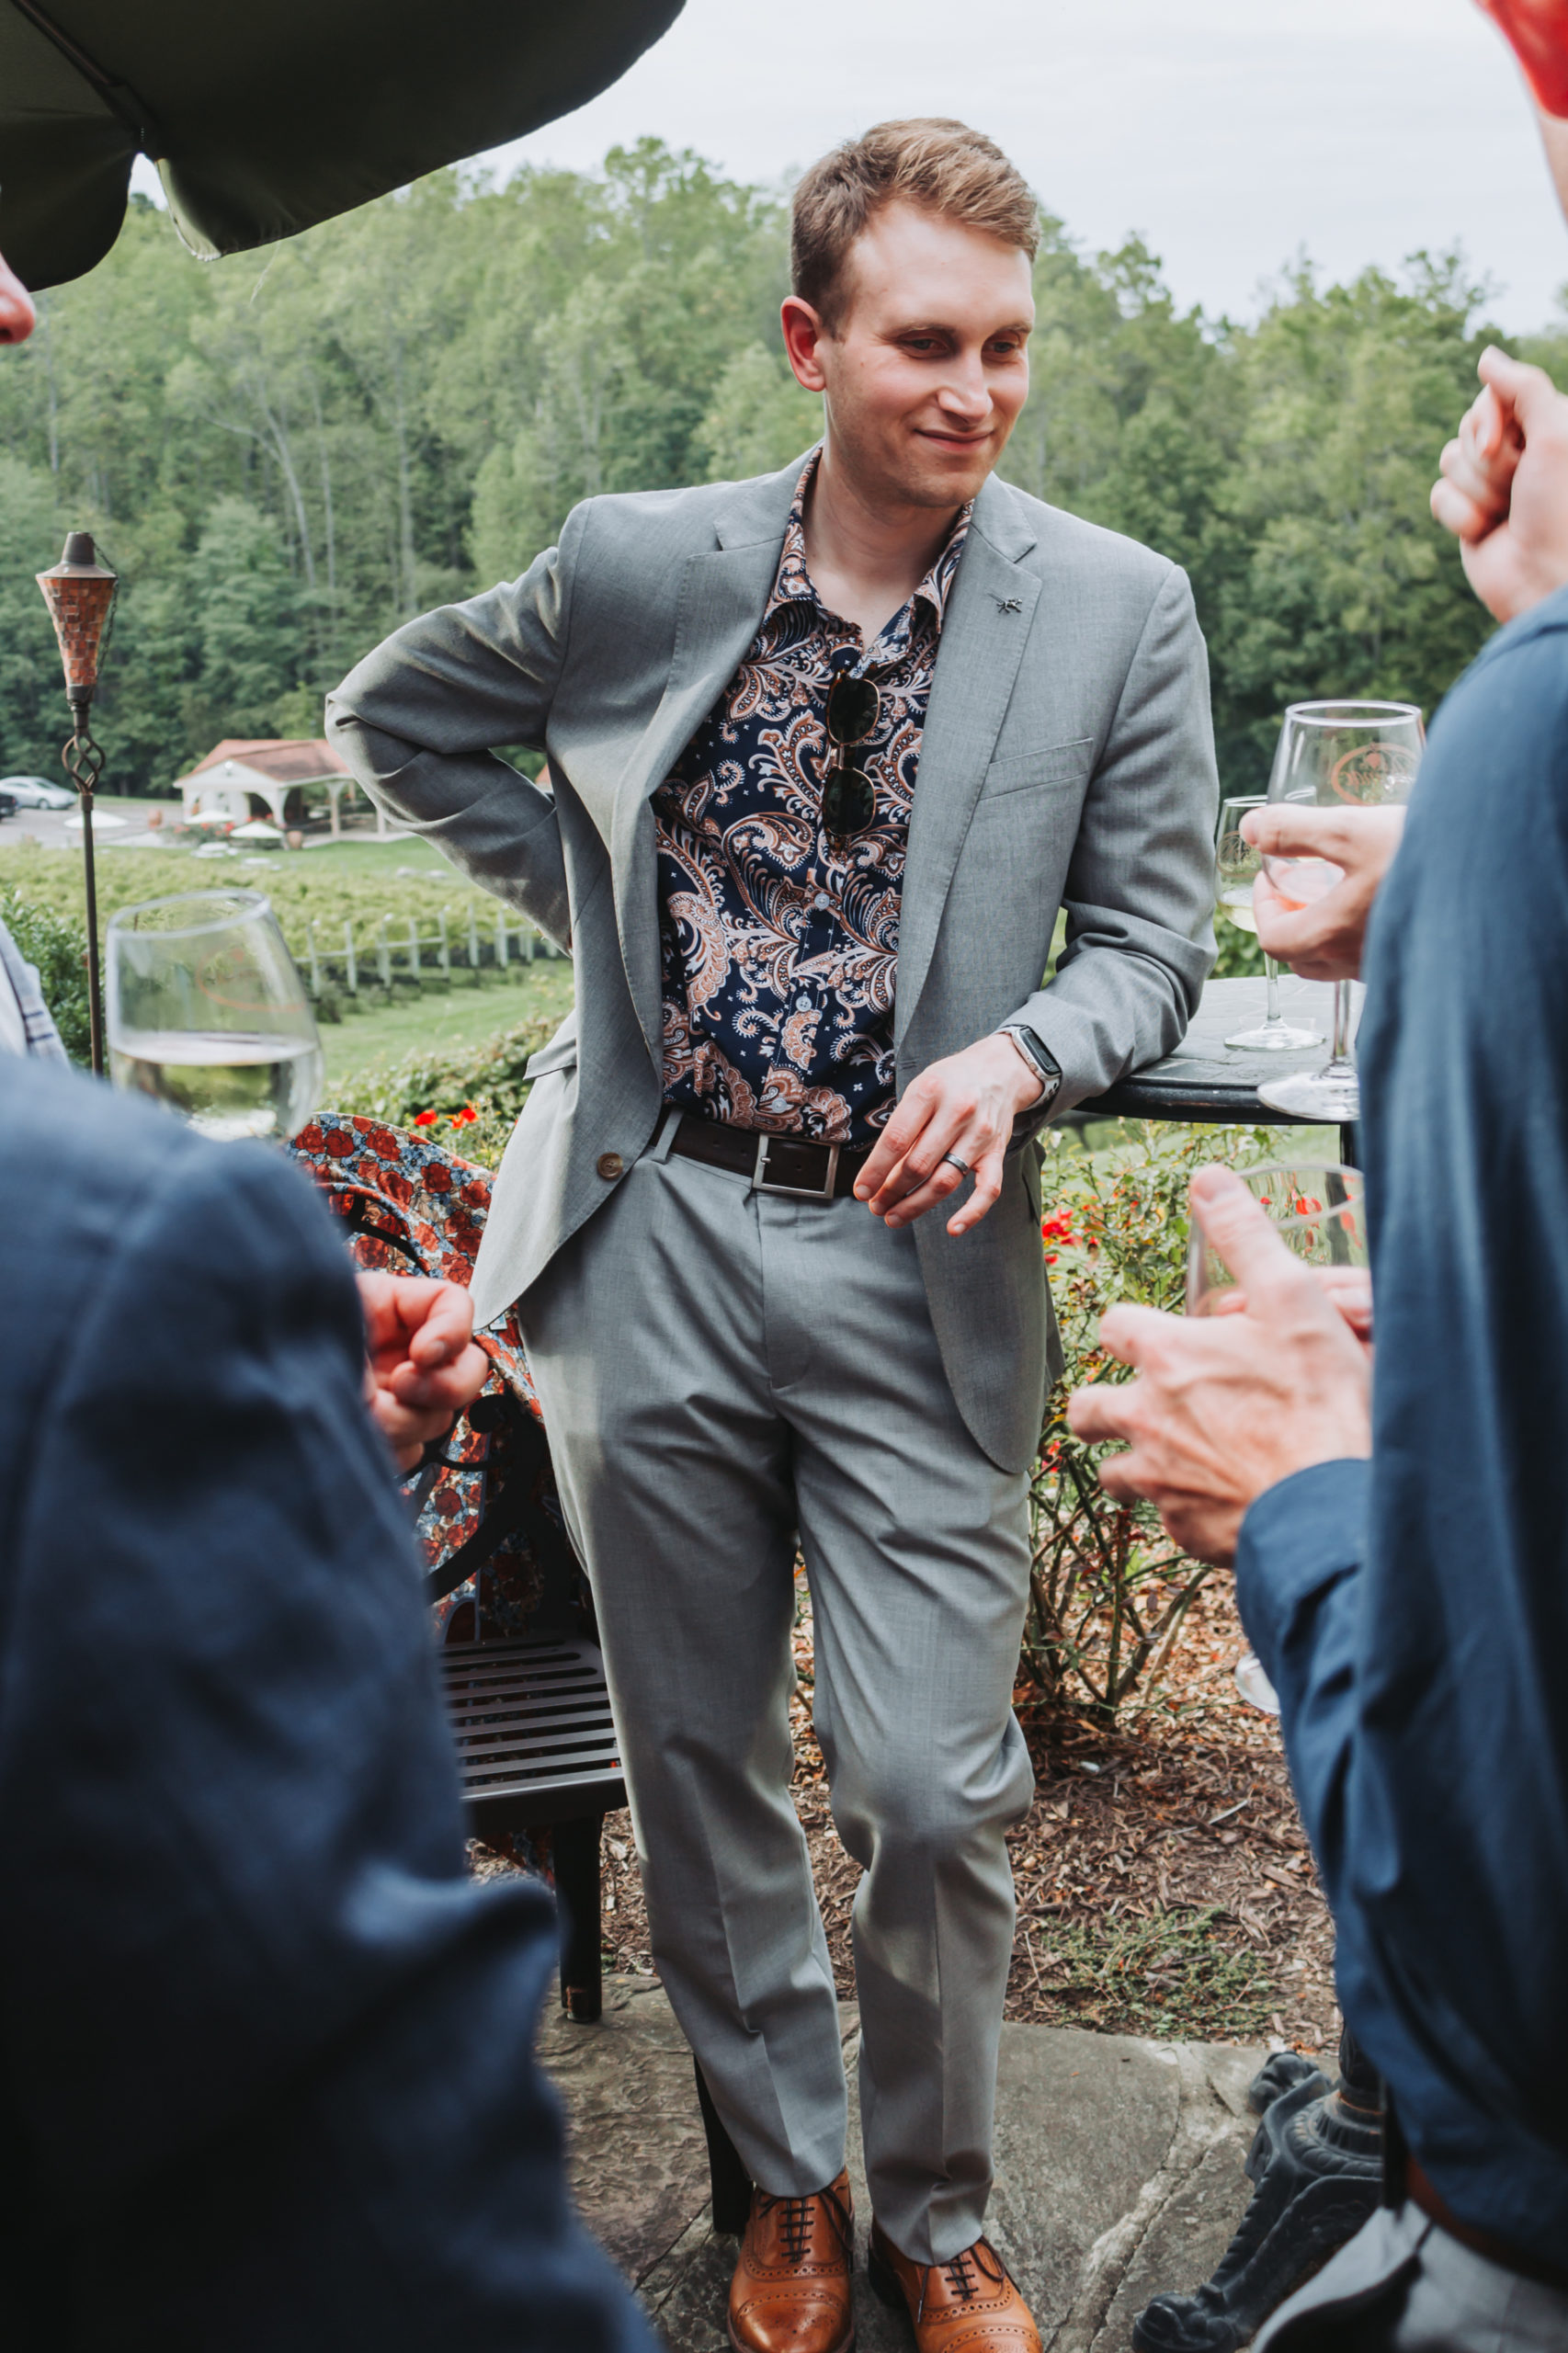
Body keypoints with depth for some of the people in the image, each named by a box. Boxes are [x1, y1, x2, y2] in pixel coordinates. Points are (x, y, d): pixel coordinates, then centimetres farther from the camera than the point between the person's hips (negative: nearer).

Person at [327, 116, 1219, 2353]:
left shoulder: (1118, 614, -4)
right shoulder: (637, 562, -1)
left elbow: (1153, 942, 1)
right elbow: (398, 712, 15)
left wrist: (1015, 1053, -20)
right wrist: (594, 896, 5)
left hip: (915, 1267, -1)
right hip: (652, 1244, 2)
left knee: (935, 1796, 0)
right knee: (698, 1771, 13)